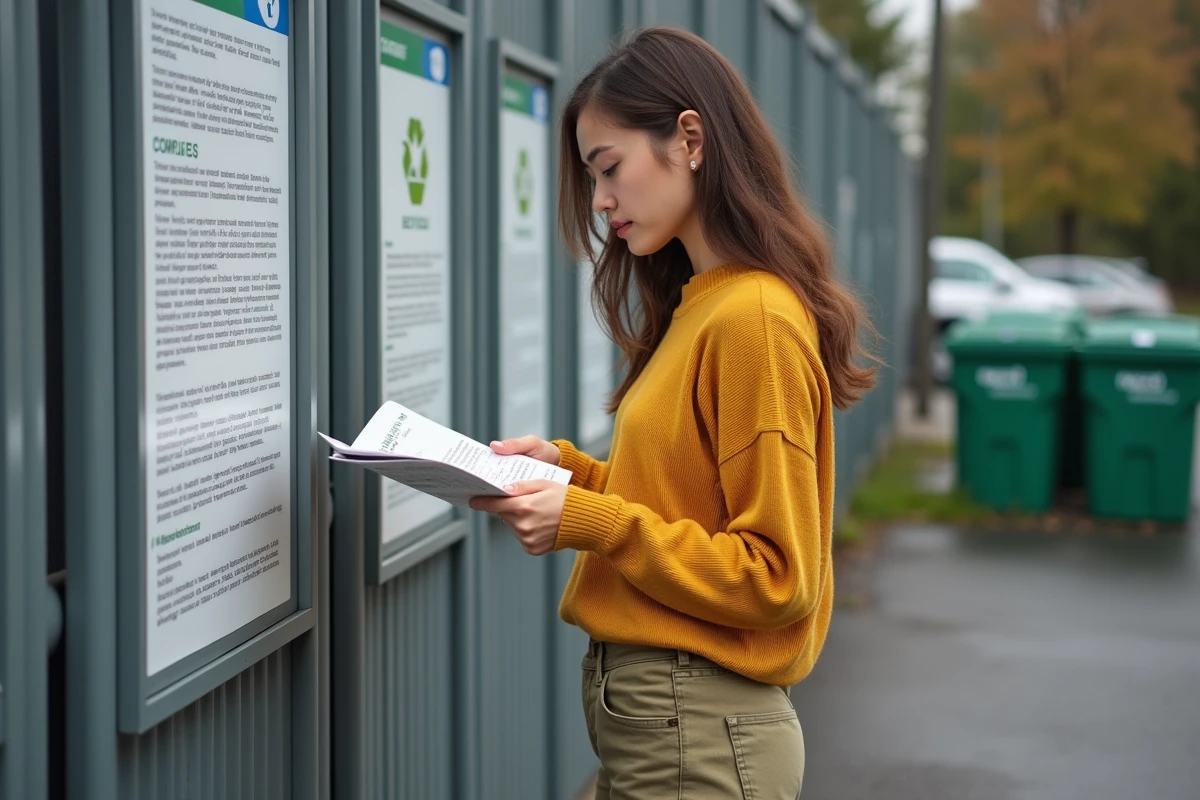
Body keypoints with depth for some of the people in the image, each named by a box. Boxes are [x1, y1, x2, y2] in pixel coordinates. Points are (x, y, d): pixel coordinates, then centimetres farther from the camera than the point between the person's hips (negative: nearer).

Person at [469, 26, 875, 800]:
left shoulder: (754, 319, -18)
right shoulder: (698, 306, 9)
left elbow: (775, 576, -18)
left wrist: (588, 522, -20)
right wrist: (567, 468, 4)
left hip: (695, 729, -8)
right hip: (654, 707, 8)